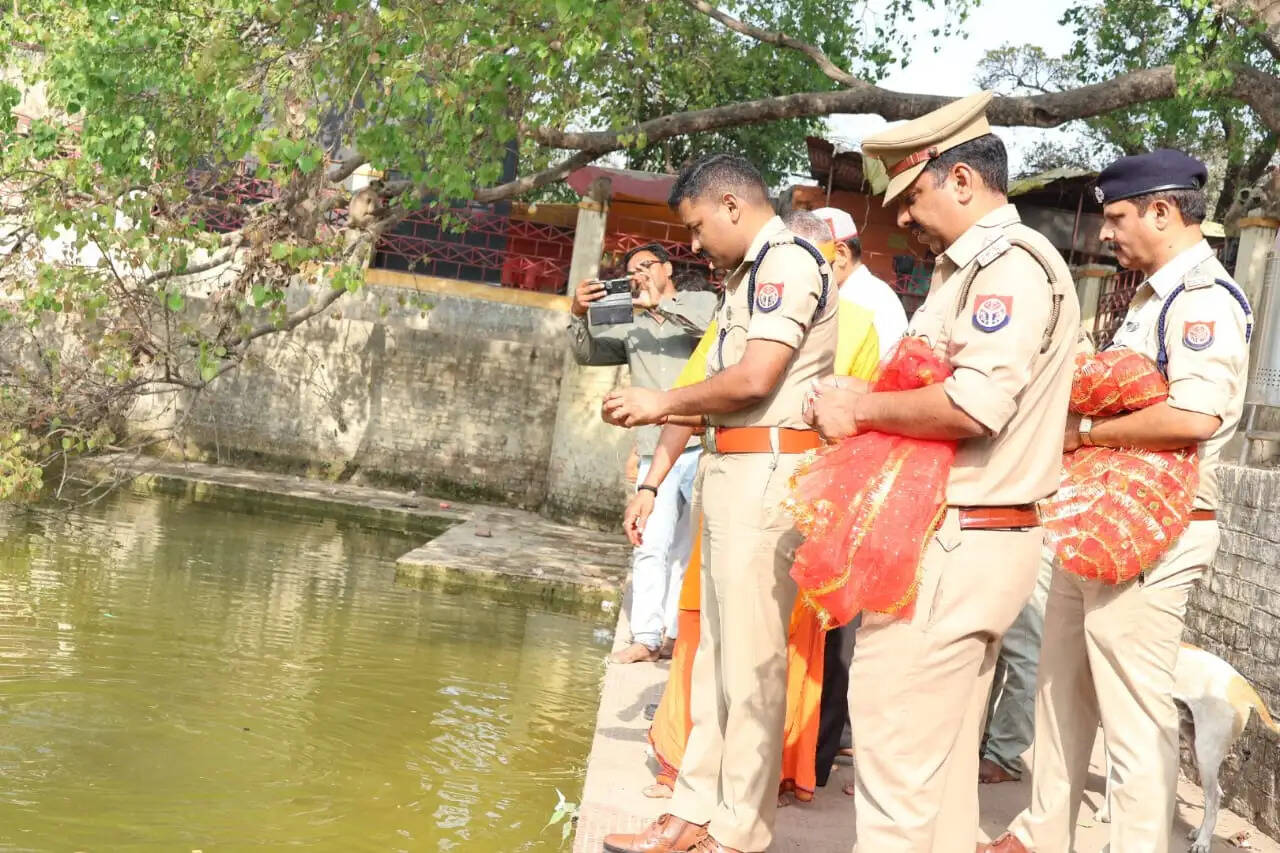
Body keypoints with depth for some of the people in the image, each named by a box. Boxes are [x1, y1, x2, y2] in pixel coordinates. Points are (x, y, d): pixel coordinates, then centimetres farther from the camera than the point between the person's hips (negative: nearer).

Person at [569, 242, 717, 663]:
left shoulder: (701, 302, 12)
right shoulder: (631, 324, 22)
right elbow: (588, 353, 11)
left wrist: (660, 305, -9)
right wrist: (578, 315, -8)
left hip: (702, 444, -3)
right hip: (655, 451, 3)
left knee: (692, 547, 0)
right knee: (651, 547, -5)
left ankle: (676, 633, 5)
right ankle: (646, 637, -6)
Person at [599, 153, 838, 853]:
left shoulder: (789, 262, -9)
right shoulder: (744, 278, 20)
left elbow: (753, 378, -19)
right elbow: (708, 387, 19)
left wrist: (662, 401, -5)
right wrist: (652, 482, 16)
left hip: (767, 472, -10)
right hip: (729, 472, 10)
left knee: (751, 658, -5)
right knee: (715, 650, 11)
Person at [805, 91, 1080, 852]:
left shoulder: (1011, 262, -14)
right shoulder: (976, 268, 19)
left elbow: (974, 405, -25)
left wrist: (862, 408, -14)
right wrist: (869, 410, 6)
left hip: (955, 544, -10)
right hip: (969, 539, 10)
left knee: (894, 742, -7)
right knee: (943, 752, 15)